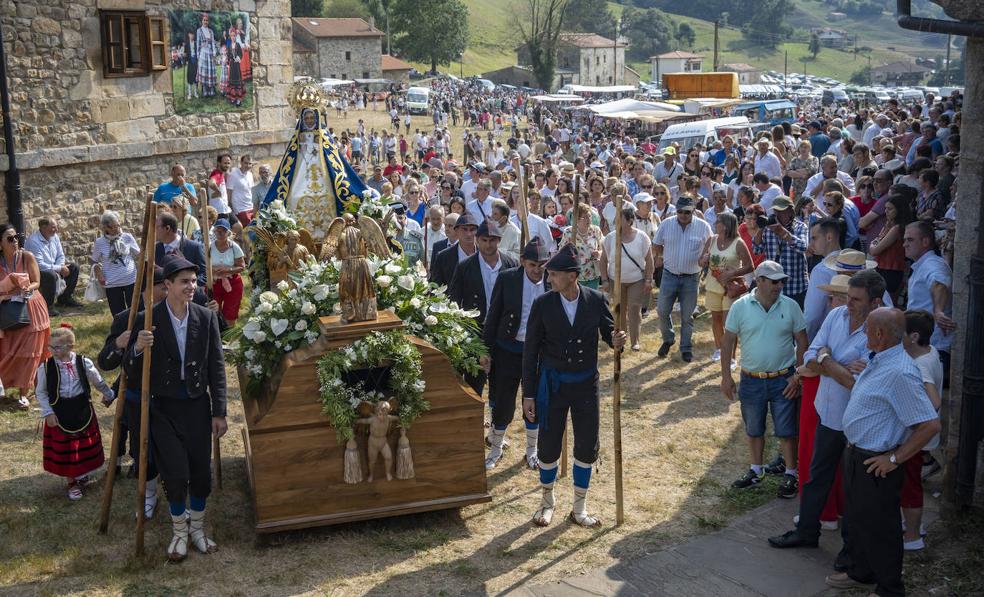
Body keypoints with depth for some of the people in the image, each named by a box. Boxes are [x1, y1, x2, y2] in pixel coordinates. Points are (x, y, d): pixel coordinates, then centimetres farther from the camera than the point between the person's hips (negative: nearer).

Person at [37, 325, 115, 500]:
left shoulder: (83, 363, -10)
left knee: (86, 446, 14)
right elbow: (41, 392, -2)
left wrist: (110, 395, 17)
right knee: (64, 449, 8)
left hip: (83, 410, 1)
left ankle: (83, 474, 39)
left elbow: (99, 382, 6)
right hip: (60, 414, -1)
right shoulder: (45, 367, -12)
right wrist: (48, 413, -7)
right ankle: (72, 483, 25)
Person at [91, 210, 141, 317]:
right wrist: (99, 273, -7)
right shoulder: (99, 242, -2)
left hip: (131, 280, 0)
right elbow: (95, 262, 10)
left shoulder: (127, 237, -3)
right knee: (118, 315, 9)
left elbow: (138, 255, 4)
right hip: (112, 284, 0)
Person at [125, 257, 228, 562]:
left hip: (197, 403, 2)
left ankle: (197, 527, 31)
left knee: (201, 471, 8)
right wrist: (137, 348, -28)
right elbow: (131, 372, -6)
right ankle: (179, 530, 22)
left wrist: (219, 412, 0)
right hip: (164, 407, -2)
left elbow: (217, 367, 1)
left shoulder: (206, 317, -4)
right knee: (176, 473, -3)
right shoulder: (147, 320, -10)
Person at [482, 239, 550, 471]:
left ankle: (531, 451, 32)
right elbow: (493, 316, -3)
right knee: (502, 402, 8)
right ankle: (496, 449, 29)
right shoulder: (506, 279, -9)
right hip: (508, 350, -1)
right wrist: (486, 350, -2)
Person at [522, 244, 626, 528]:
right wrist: (528, 394, -5)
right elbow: (530, 350, -5)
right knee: (548, 447, 8)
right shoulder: (543, 304, -11)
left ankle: (580, 508, 25)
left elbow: (609, 332, 4)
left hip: (586, 384, 1)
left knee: (587, 448, 7)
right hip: (552, 384, -1)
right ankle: (547, 500, 33)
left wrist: (616, 341, -23)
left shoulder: (596, 300, -9)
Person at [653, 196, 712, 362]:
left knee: (687, 316, 8)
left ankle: (686, 347, 22)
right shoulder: (666, 224, -5)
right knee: (663, 311, 5)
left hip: (691, 278, -1)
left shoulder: (703, 227, -7)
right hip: (669, 275, 1)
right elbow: (656, 245, 9)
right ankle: (668, 339, 29)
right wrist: (663, 256, 3)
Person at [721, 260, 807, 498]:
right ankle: (755, 470, 33)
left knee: (786, 430, 6)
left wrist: (797, 376, -6)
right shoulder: (740, 306, -8)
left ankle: (790, 475, 21)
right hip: (751, 380, 1)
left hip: (783, 380, -1)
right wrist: (726, 376, -4)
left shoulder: (790, 306, -7)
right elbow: (728, 342, -2)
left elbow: (802, 342, -1)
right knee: (753, 429, 16)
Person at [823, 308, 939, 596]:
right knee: (858, 518, 24)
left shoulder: (899, 373, -28)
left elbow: (930, 424, -29)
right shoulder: (878, 362, 3)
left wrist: (894, 459, -23)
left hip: (875, 464, -10)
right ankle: (862, 573, 43)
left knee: (878, 527, 6)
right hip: (856, 454, 10)